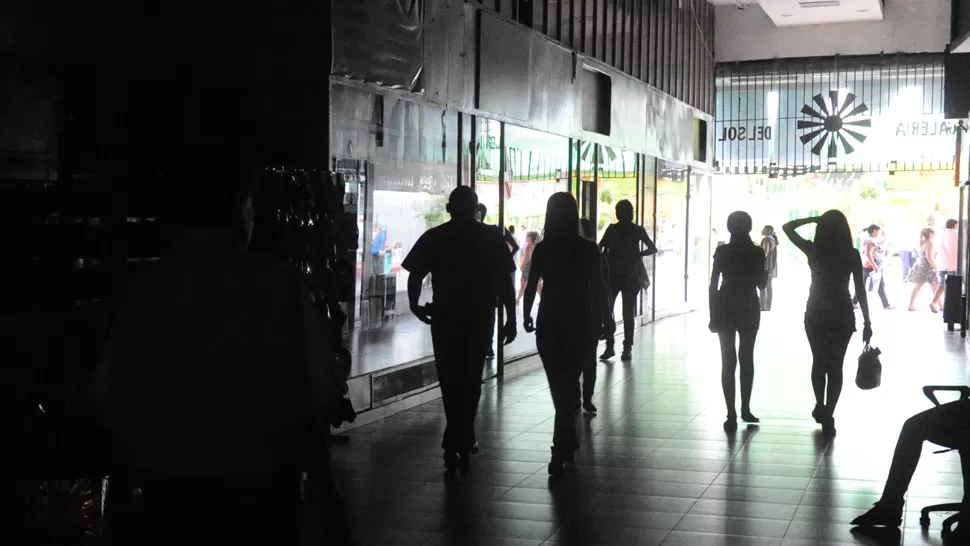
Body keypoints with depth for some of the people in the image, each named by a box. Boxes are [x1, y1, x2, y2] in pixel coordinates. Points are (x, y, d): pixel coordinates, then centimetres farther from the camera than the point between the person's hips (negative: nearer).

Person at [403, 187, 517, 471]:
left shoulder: (433, 237, 1)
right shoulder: (491, 237, 0)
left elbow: (414, 275, -5)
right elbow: (504, 282, -2)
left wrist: (415, 305, 8)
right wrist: (510, 319, 2)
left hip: (445, 317, 0)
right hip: (479, 317, 0)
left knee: (451, 381, 11)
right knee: (470, 380, 10)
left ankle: (459, 442, 12)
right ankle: (462, 442, 4)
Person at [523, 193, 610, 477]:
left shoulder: (542, 249, -6)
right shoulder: (588, 249, -7)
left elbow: (531, 287, -4)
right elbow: (598, 289, -5)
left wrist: (526, 316, 11)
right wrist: (601, 320, 6)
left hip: (549, 324, 0)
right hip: (579, 324, 0)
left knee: (560, 387, 13)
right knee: (568, 385, 10)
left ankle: (567, 442, 22)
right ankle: (561, 451, 0)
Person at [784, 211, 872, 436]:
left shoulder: (814, 250, -6)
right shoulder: (852, 254, -6)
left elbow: (787, 228, 4)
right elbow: (860, 290, -6)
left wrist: (812, 219, -2)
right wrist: (867, 322, -1)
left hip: (816, 314, 1)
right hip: (842, 315, -1)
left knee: (819, 362, 20)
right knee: (835, 366, 6)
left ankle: (821, 407, 20)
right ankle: (828, 416, 2)